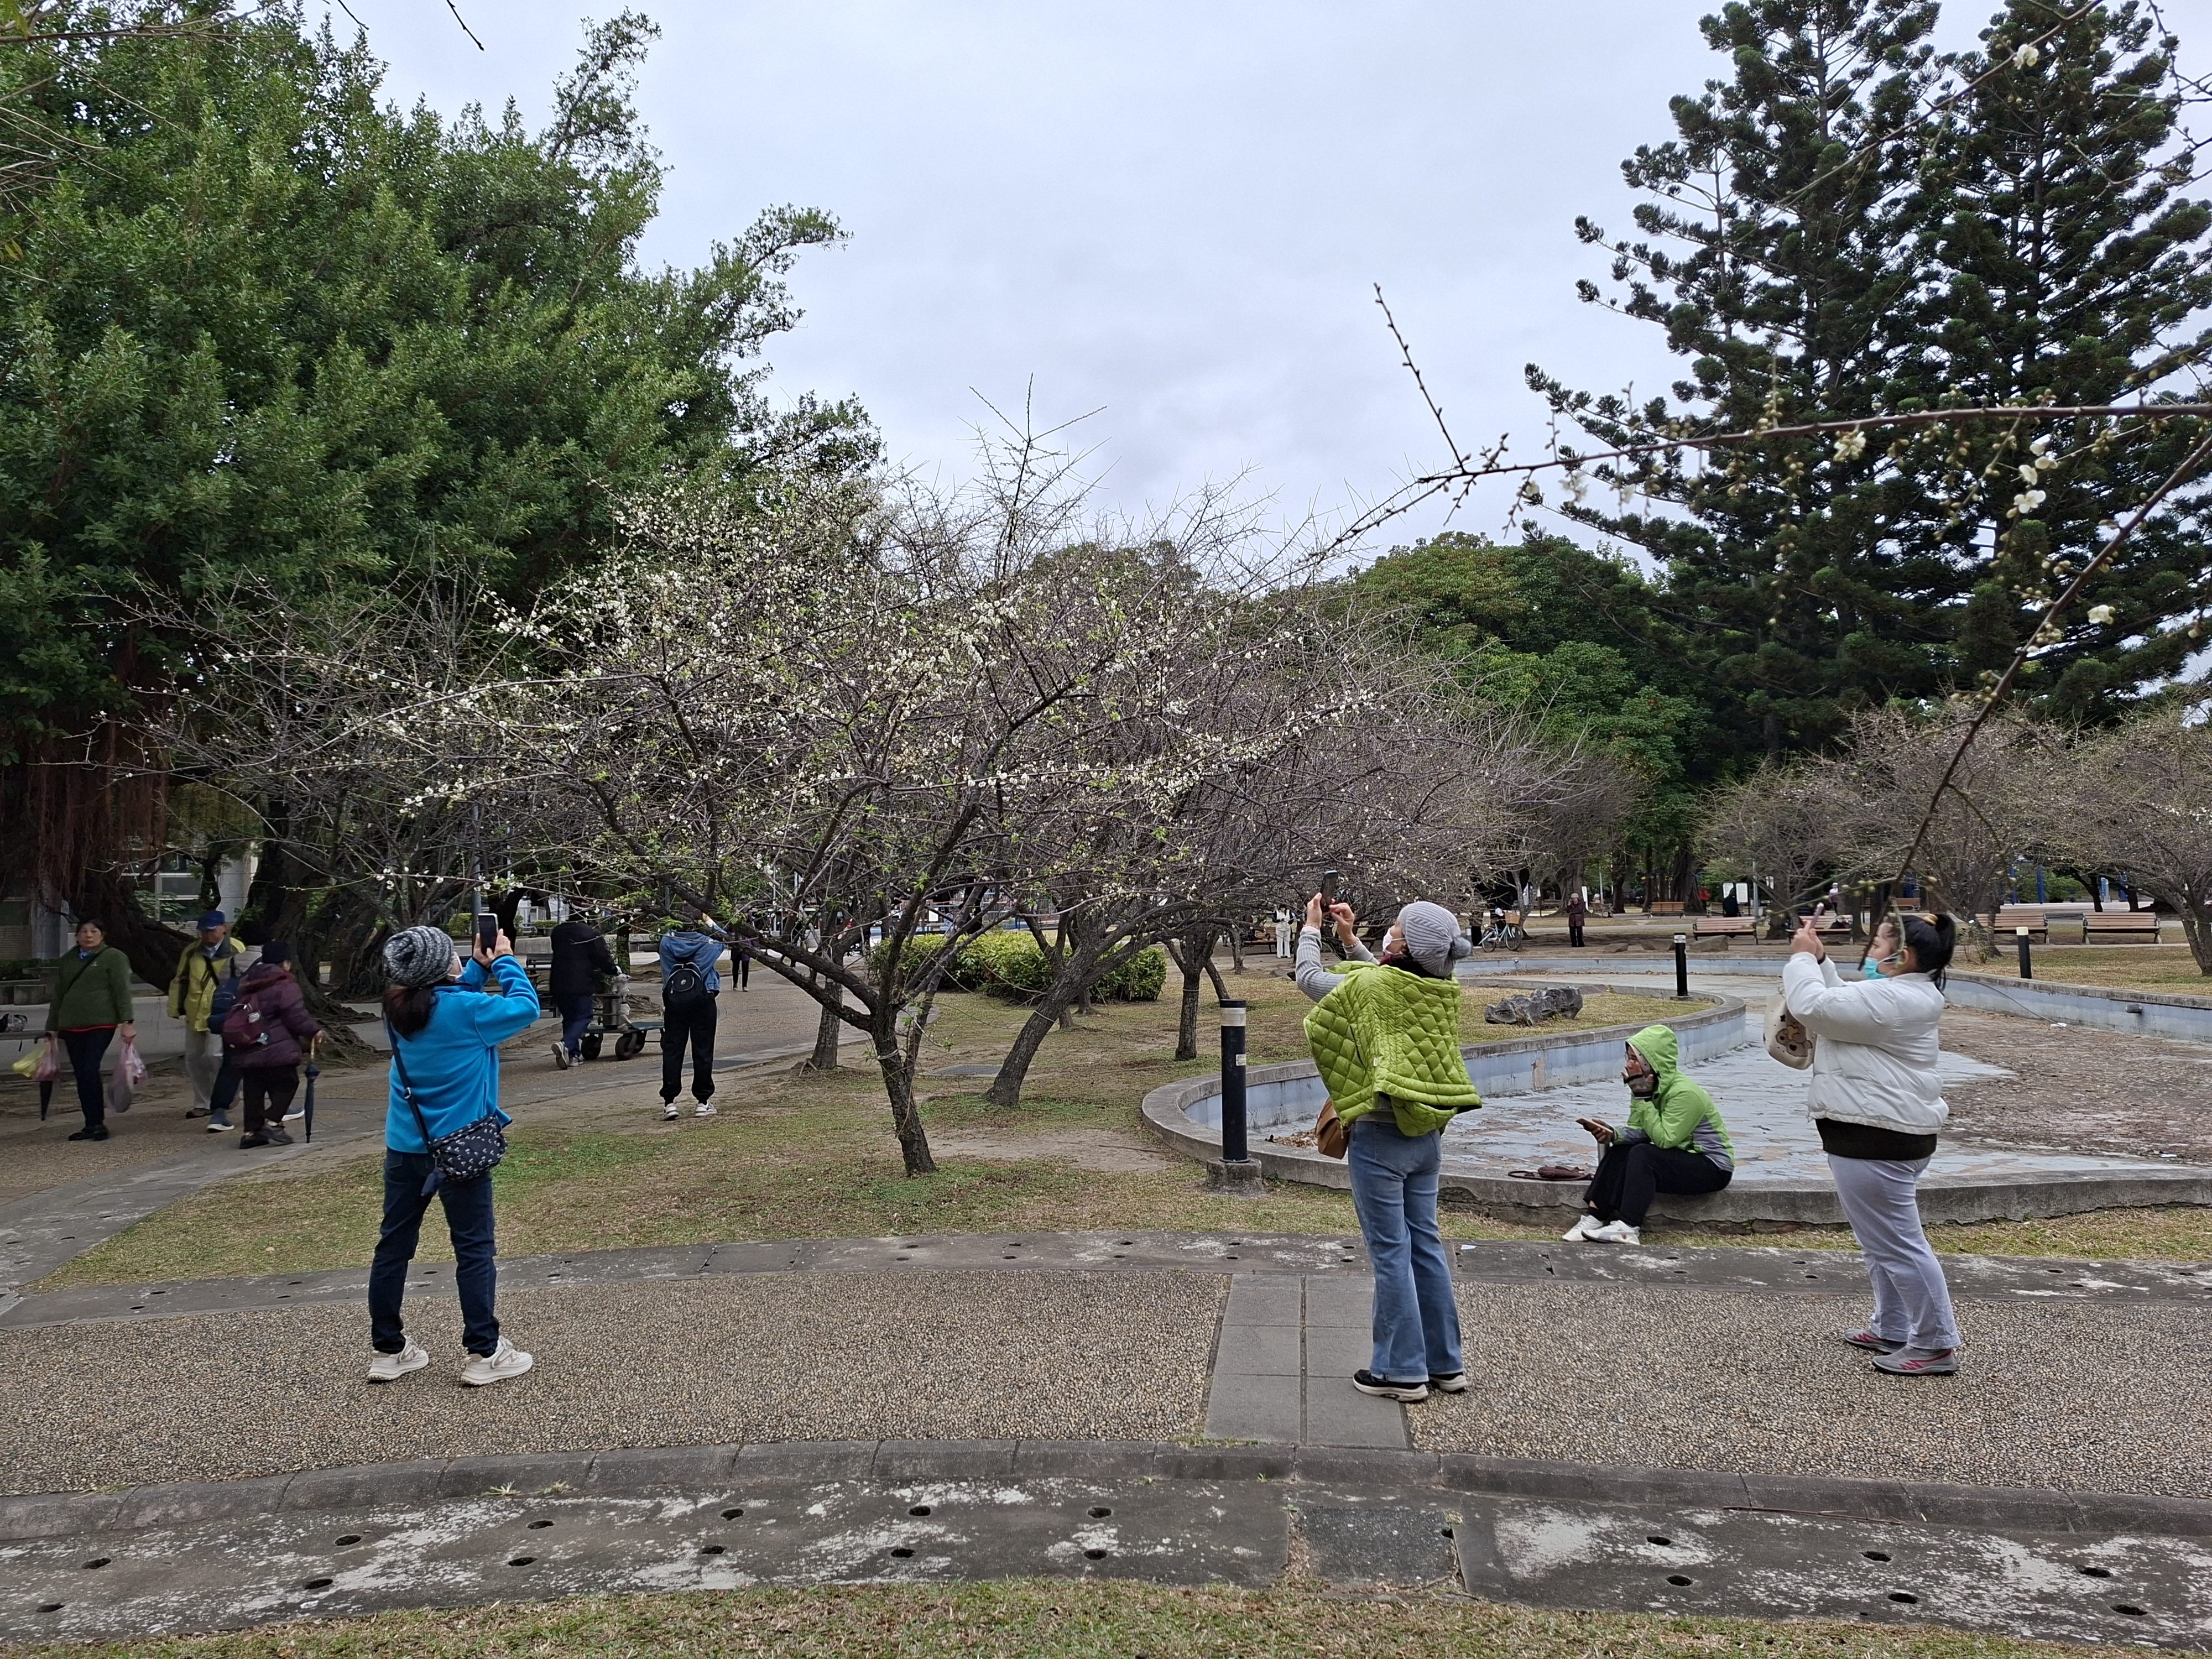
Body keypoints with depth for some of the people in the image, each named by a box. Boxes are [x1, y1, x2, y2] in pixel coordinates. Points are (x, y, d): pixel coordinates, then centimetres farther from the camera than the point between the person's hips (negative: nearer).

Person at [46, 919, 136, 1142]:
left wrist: (127, 1022, -15)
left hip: (101, 1024, -6)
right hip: (71, 1026, 6)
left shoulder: (113, 958, 1)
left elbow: (122, 991, -6)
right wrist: (52, 1028, 20)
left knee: (90, 1071, -15)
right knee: (81, 1075, 6)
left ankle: (98, 1123, -8)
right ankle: (91, 1125, 12)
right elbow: (58, 997, 23)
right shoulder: (68, 961, 19)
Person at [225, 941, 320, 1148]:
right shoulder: (284, 985, -10)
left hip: (246, 1053, 7)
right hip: (276, 1051, -7)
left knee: (254, 1090, 12)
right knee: (286, 1084, 5)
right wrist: (314, 1031, 0)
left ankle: (251, 1131, 12)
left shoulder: (247, 985, 15)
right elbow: (296, 1015, -14)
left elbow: (238, 1015, 22)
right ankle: (272, 1121, -7)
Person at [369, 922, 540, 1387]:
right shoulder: (466, 1010, -19)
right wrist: (504, 962, 3)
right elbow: (526, 1007, -7)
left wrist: (479, 967, 11)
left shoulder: (400, 1009, 1)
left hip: (404, 1148, 6)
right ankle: (484, 1353, 6)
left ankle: (388, 1350, 22)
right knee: (475, 1249, 3)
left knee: (394, 1245, 12)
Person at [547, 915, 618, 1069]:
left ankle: (573, 1053, 12)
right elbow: (602, 958, -5)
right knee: (583, 1017, -2)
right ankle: (566, 1045, -24)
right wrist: (614, 970, 15)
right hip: (580, 984, -6)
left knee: (569, 1017, 15)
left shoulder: (557, 932, 13)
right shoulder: (592, 934, -8)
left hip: (558, 983, 6)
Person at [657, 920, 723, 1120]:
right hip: (702, 998, -2)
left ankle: (669, 1102, 3)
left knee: (672, 1050, 6)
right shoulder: (707, 942, -4)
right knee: (703, 1050, 5)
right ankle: (703, 1101, 9)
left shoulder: (666, 942, -1)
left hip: (673, 999, 2)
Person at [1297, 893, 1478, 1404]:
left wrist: (1311, 929, 15)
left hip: (1379, 1136, -7)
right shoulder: (1440, 992, 1)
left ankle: (1402, 1370, 10)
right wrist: (1350, 940, 22)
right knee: (1425, 1245, 15)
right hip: (1426, 1135, 7)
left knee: (1391, 1252, 2)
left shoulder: (1371, 987, -17)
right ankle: (1445, 1363, 23)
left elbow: (1309, 978, 0)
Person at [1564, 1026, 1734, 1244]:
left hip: (1714, 1168, -8)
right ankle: (1594, 1216, -16)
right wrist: (1613, 1135, -22)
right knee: (1620, 1151, -12)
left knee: (1642, 1154, -28)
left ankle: (1628, 1228, -31)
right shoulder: (1653, 1087, 1)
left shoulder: (1684, 1093, -24)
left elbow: (1664, 1139, -28)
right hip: (1682, 1158, 8)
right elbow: (1637, 1131, -1)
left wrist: (1643, 1096, -28)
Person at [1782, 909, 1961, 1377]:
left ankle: (1937, 1345, 7)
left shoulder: (1891, 999, -21)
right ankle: (1892, 1331, 33)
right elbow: (1841, 1000, 23)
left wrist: (1803, 957, -10)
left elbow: (1814, 1006, -24)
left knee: (1897, 1243, -2)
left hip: (1876, 1139, -12)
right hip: (1880, 1133, 12)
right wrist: (1818, 959, 11)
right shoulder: (1905, 995, 14)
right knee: (1883, 1240, 22)